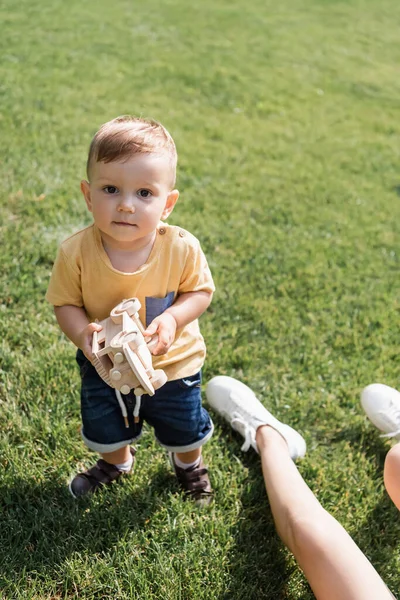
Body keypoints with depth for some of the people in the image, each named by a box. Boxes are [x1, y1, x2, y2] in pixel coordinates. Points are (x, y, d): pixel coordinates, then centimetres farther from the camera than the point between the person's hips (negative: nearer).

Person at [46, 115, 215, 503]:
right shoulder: (76, 252, -27)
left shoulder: (182, 248, -27)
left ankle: (188, 463, 61)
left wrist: (172, 318, -31)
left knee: (185, 429, 24)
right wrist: (81, 333, -34)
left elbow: (201, 292, -12)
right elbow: (66, 303, -14)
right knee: (104, 428, 26)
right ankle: (116, 461, 63)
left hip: (172, 365, 0)